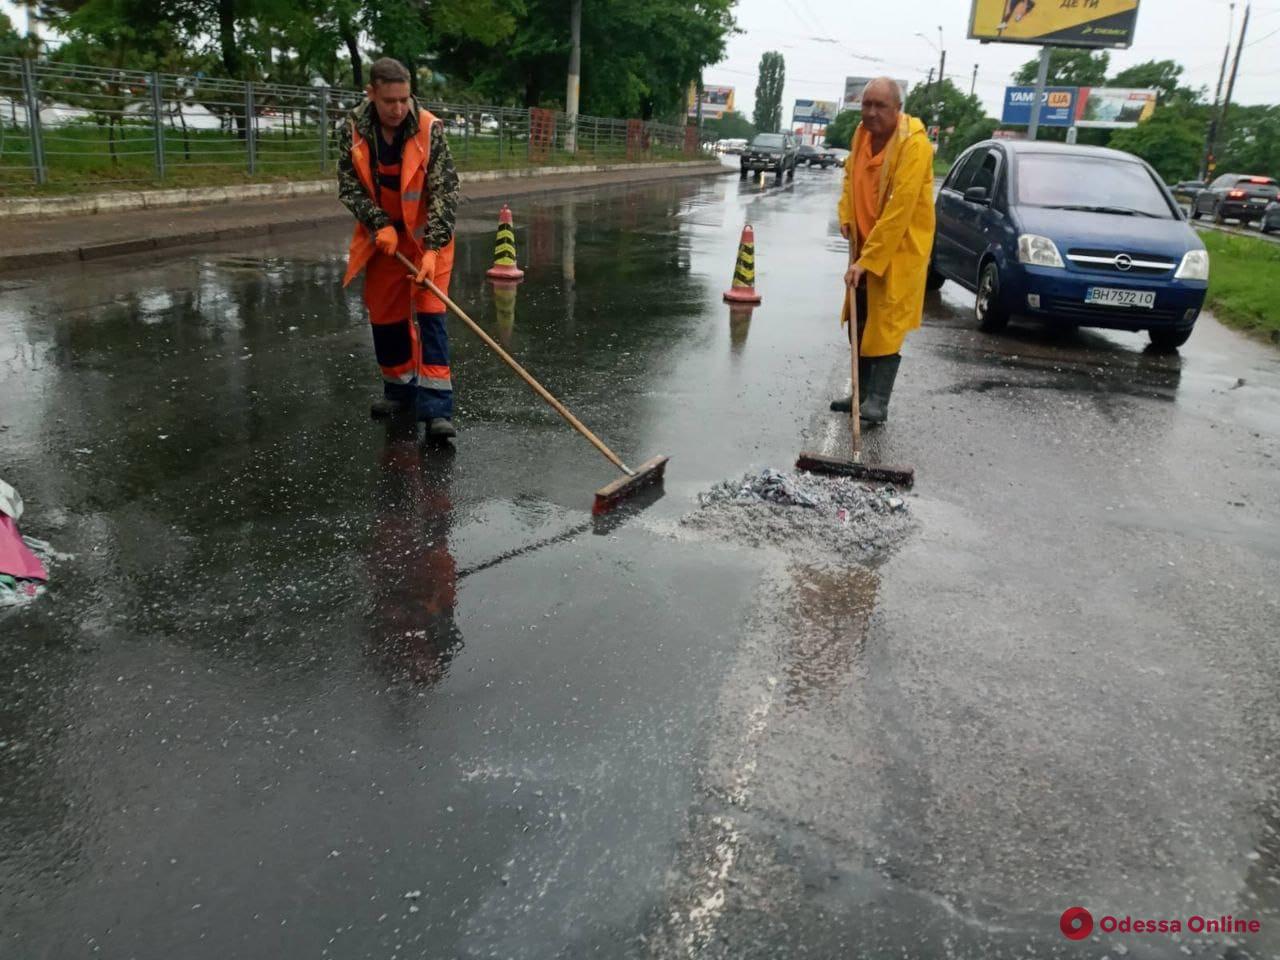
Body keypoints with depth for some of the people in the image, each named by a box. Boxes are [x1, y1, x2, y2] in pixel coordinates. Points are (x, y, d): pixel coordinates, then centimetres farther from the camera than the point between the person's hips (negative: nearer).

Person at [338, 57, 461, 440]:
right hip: (382, 235, 4)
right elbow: (348, 185, -5)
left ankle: (436, 408, -14)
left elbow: (445, 192, -20)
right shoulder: (354, 129, -10)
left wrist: (432, 249, -28)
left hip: (427, 234, -3)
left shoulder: (429, 130, -19)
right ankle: (400, 390, 28)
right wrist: (380, 224, -19)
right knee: (384, 315, 10)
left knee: (429, 315, -12)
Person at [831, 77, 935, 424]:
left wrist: (866, 260, -29)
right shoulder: (862, 133, 2)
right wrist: (846, 216, 2)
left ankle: (877, 401, -5)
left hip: (901, 247, -8)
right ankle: (862, 393, 21)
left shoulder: (914, 145, -22)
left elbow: (899, 210, -27)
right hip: (866, 244, 8)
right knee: (859, 323, 11)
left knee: (887, 324, -9)